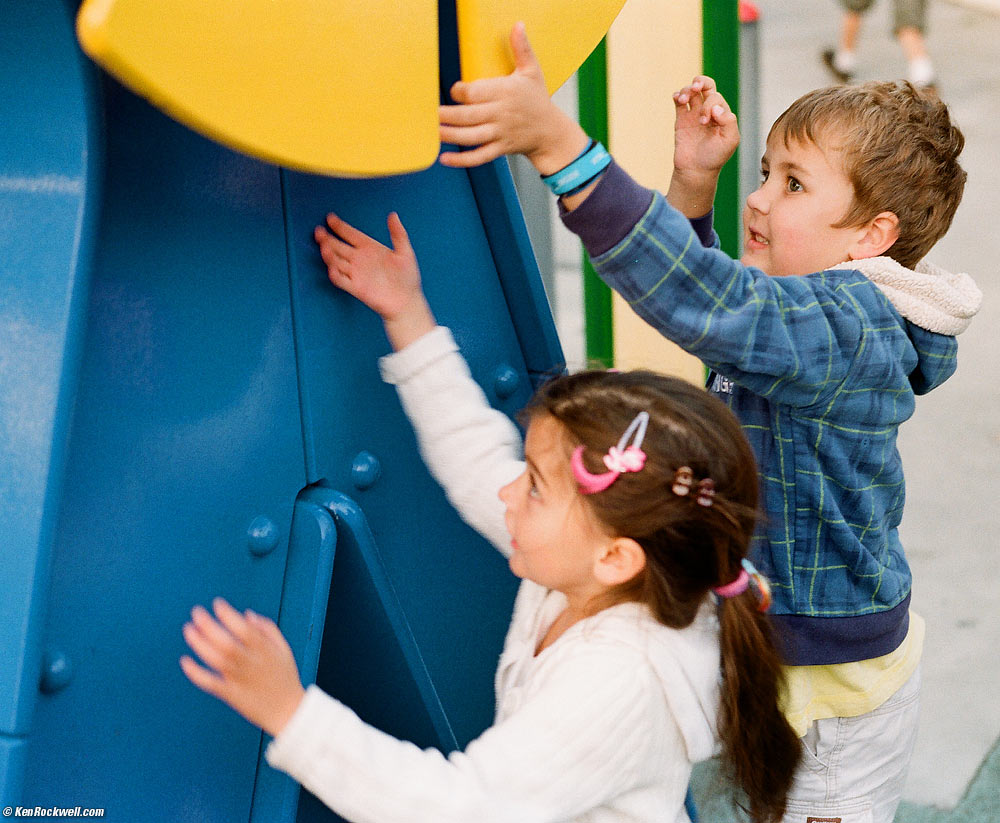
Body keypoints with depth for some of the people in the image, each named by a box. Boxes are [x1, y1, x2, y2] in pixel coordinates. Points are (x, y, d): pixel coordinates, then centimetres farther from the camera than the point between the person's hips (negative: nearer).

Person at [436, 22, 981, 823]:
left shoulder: (847, 323, -27)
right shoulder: (827, 305, 3)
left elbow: (700, 297, -43)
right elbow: (713, 293, 20)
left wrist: (555, 140, -49)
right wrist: (694, 183, 0)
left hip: (833, 685, -10)